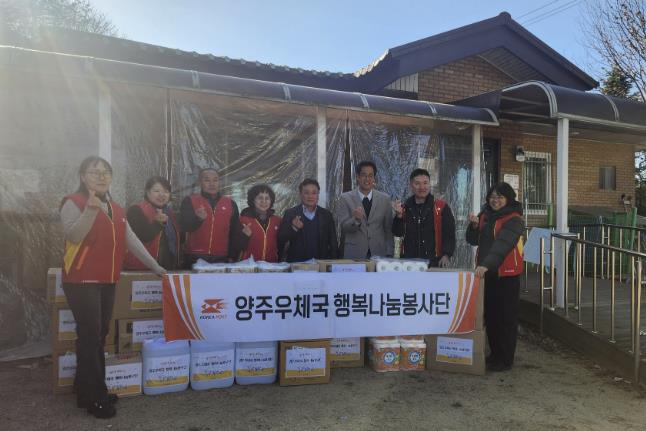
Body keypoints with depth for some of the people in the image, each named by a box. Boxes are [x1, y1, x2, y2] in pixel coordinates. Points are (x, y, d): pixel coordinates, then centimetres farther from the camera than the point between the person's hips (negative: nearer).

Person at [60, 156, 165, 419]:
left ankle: (86, 390, 23)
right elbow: (73, 235, -21)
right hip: (82, 281, -7)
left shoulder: (116, 209, 16)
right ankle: (95, 398, 4)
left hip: (107, 282, 7)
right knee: (90, 337, -6)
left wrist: (155, 267, 14)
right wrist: (91, 209, -34)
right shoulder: (73, 202, -5)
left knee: (99, 337, 11)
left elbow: (132, 241, 16)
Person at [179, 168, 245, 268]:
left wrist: (233, 257, 6)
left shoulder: (230, 204, 9)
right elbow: (184, 226, -9)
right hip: (195, 258, -1)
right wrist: (198, 218, -28)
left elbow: (236, 233, 12)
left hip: (222, 259, 2)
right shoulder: (189, 201, 3)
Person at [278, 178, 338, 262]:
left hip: (321, 264, 2)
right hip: (296, 264, -1)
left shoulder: (326, 215, 7)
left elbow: (333, 244, 9)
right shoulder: (290, 214, 1)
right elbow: (280, 240, -4)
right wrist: (293, 228, -18)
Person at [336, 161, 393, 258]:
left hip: (379, 254, 2)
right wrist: (356, 219, -26)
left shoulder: (384, 199, 4)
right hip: (354, 254, -1)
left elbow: (389, 229, 6)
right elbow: (343, 227, -7)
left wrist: (389, 254, 2)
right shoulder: (345, 198, -1)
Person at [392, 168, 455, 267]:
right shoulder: (405, 208, 9)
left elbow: (449, 234, -1)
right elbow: (398, 233, 3)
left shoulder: (442, 207, 2)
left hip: (433, 262, -2)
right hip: (408, 262, 2)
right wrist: (399, 215, -14)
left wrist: (446, 255, -14)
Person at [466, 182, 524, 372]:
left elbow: (503, 244, -26)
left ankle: (506, 359, 11)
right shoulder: (485, 215, 10)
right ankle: (494, 354, 28)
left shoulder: (514, 219, -11)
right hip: (486, 273, 7)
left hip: (506, 274, -7)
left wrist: (487, 264, -38)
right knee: (489, 315, 14)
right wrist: (474, 225, -8)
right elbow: (473, 240, 12)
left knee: (506, 317, 0)